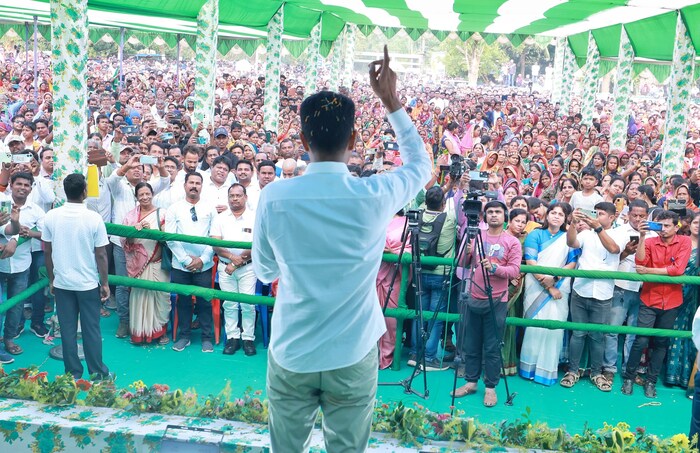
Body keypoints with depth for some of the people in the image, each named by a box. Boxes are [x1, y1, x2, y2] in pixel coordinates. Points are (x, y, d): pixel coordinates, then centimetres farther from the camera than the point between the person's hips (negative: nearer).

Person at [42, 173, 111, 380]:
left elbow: (47, 252, 1)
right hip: (88, 284, -2)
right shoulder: (93, 218, -14)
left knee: (67, 330, 10)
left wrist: (51, 280, 13)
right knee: (91, 329, 7)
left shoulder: (51, 216, -6)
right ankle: (98, 374, 16)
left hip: (62, 283, 2)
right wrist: (105, 283, 1)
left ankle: (73, 374, 19)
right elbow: (101, 255, -10)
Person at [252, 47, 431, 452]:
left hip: (290, 357, 1)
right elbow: (421, 163, 8)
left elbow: (265, 270, 3)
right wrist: (392, 102, 11)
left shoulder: (274, 198, -13)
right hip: (353, 358, 0)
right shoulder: (375, 196, -15)